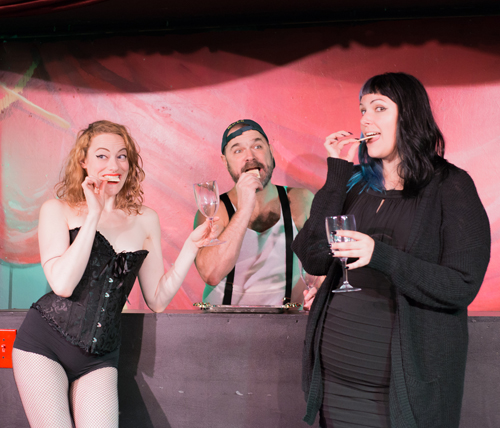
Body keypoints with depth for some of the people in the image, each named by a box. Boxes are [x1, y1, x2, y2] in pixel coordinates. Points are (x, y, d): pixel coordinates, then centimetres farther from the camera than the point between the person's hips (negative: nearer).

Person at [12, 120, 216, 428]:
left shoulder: (146, 220, 11)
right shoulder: (58, 210, 3)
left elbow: (158, 299, 11)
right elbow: (62, 284, -12)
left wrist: (191, 246, 0)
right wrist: (94, 215, -11)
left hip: (100, 355, 3)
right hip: (44, 344, -2)